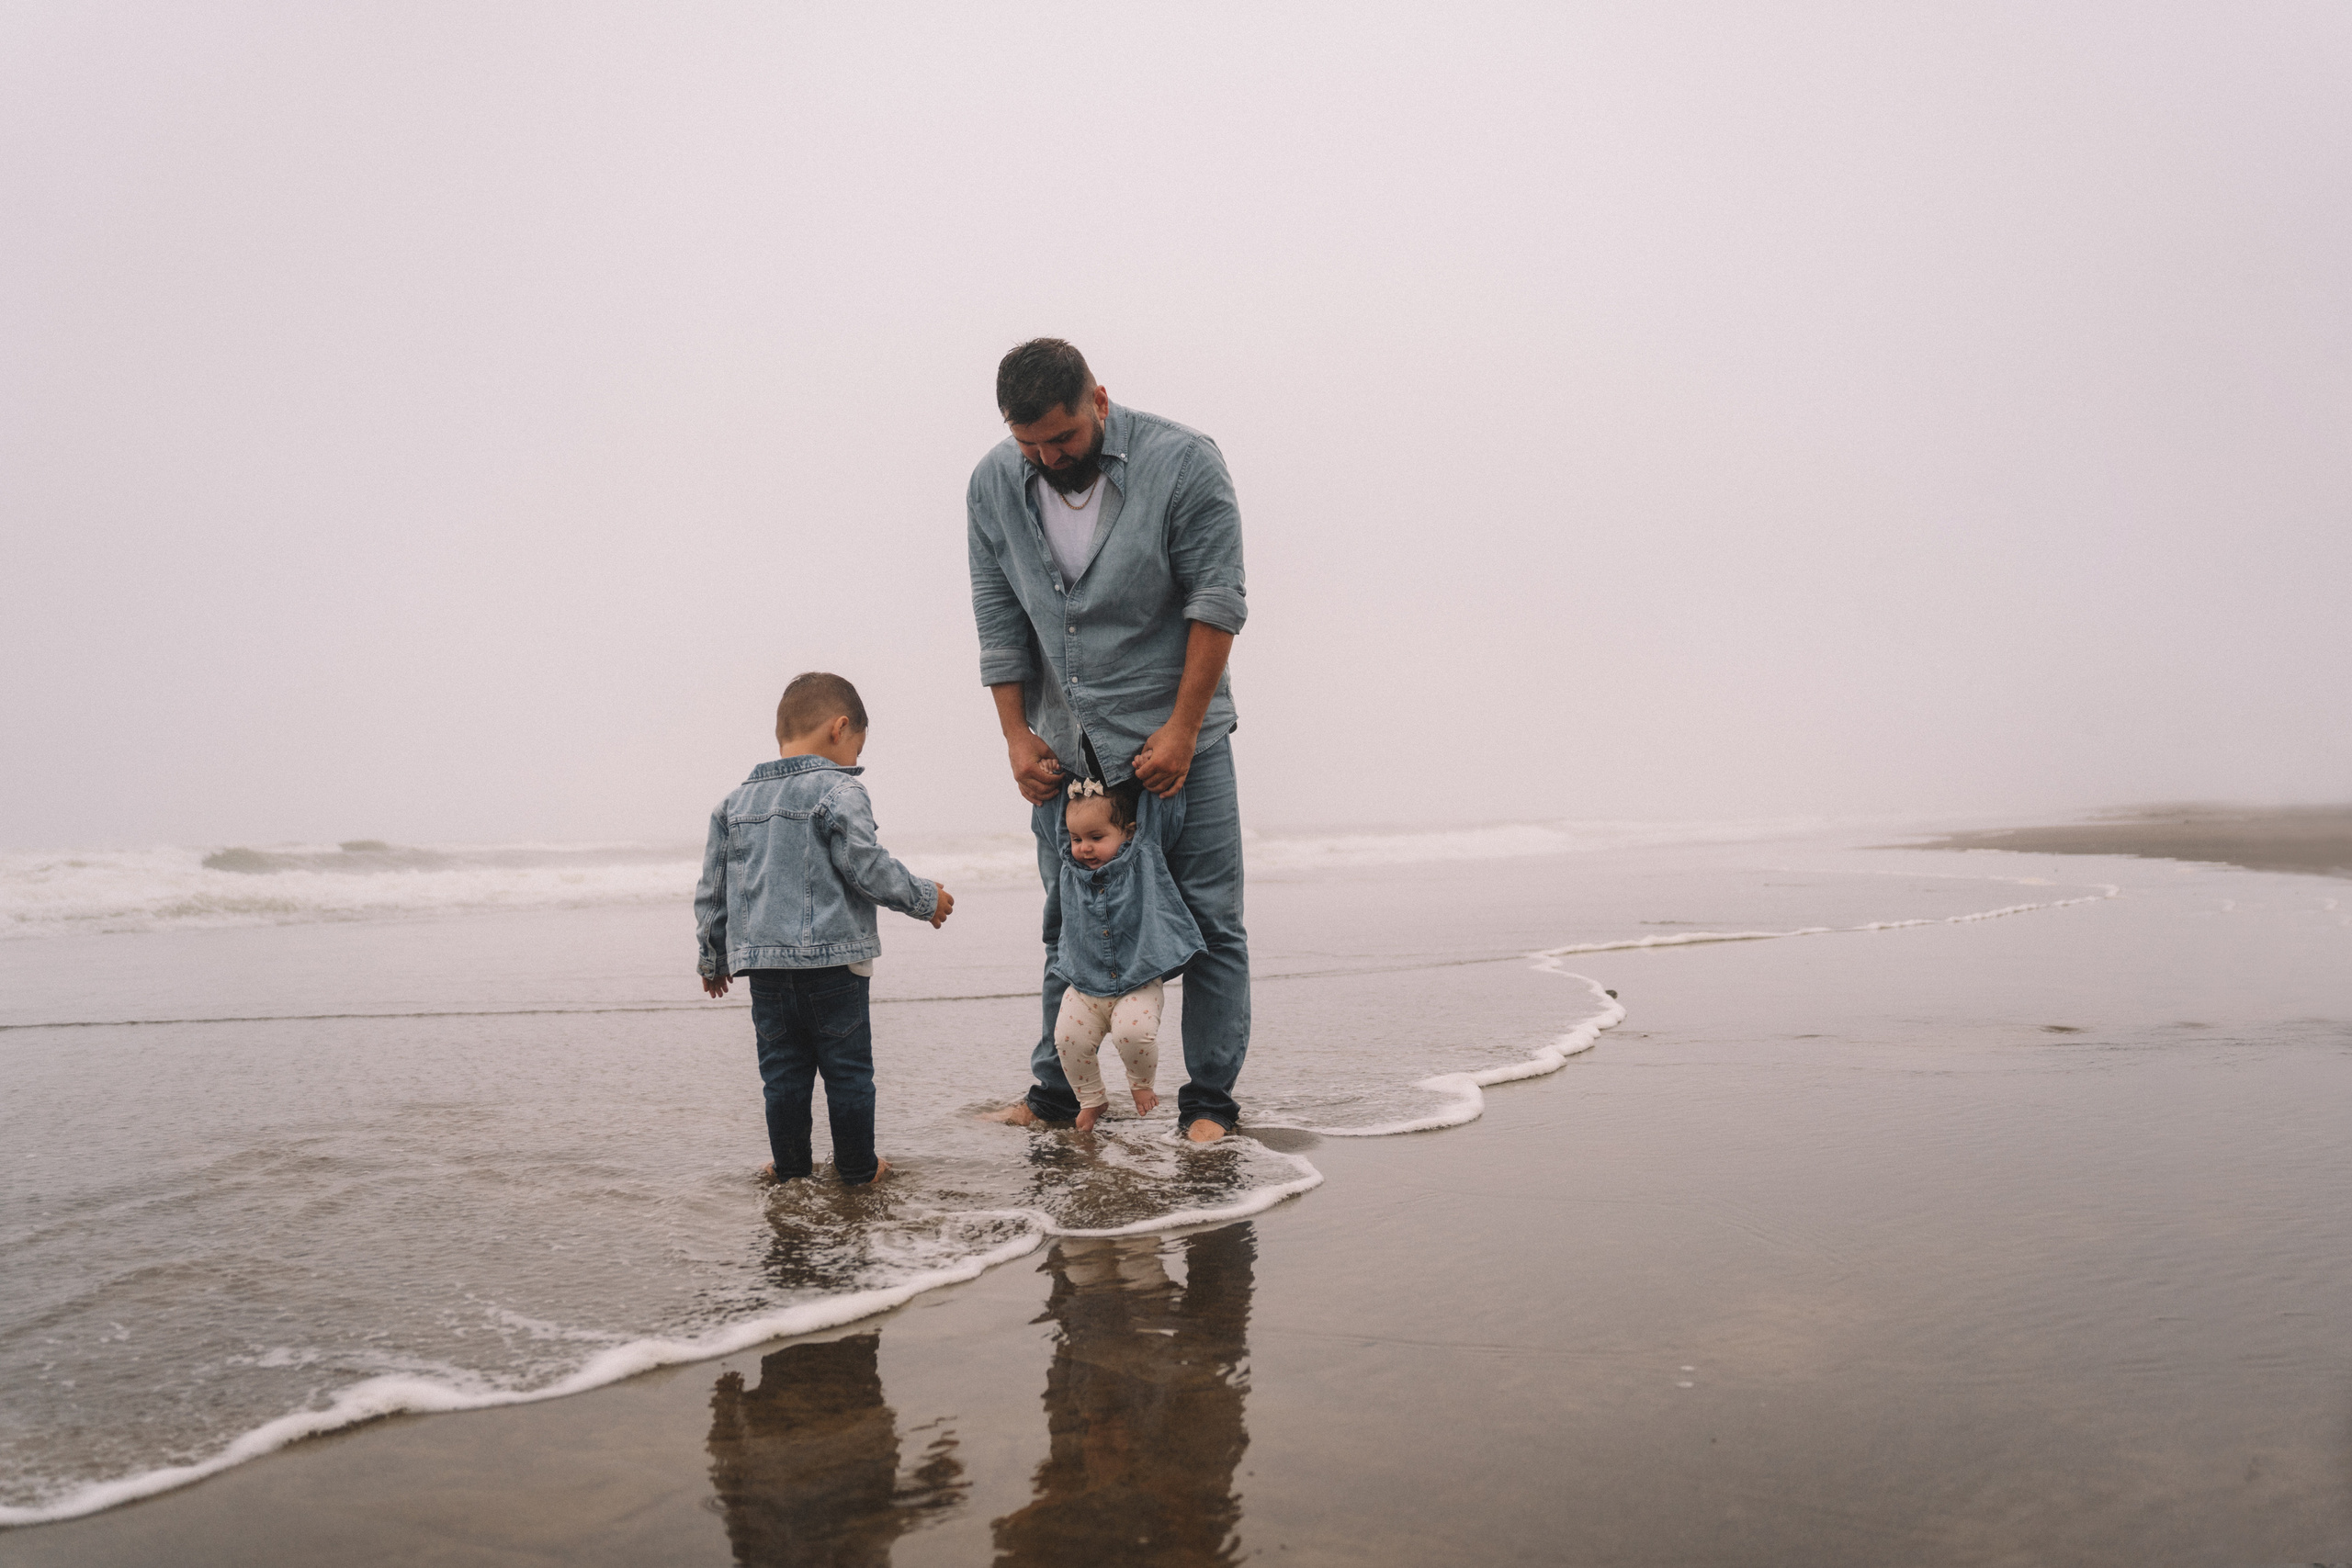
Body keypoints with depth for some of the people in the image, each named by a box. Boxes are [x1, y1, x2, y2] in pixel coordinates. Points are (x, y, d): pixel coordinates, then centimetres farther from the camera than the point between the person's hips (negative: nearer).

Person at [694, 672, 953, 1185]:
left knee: (783, 1071, 13)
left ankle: (790, 1165, 20)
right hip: (831, 962, -5)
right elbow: (867, 868, -13)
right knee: (848, 1069, 7)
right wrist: (924, 898, 2)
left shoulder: (735, 804, 12)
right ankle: (858, 1165, 15)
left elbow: (711, 891, 16)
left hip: (763, 964, 5)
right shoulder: (839, 791, -8)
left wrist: (712, 959, 27)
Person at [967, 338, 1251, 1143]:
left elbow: (1216, 601, -13)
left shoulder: (1182, 461, -12)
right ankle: (1056, 1091, 22)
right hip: (1065, 749, 4)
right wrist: (1016, 735, -1)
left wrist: (1181, 730, -16)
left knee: (1209, 921, -1)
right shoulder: (993, 485, -1)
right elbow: (998, 619, 3)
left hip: (1174, 734, -3)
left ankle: (1208, 1100, 8)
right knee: (1067, 923, 11)